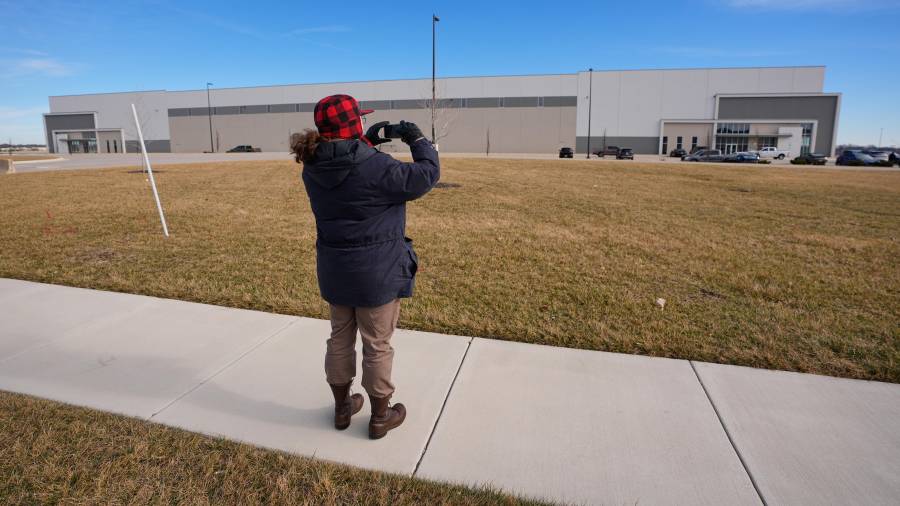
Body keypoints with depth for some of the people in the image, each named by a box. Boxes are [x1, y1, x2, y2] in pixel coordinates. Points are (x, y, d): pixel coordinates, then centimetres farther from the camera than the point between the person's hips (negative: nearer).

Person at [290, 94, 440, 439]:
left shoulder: (313, 168, -3)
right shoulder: (376, 166, -22)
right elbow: (426, 176, -11)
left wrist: (368, 143, 9)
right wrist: (418, 140, 4)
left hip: (334, 269, 6)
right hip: (377, 272, -6)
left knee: (340, 339, 20)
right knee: (377, 345, 9)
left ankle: (342, 407, 37)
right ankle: (380, 416, 26)